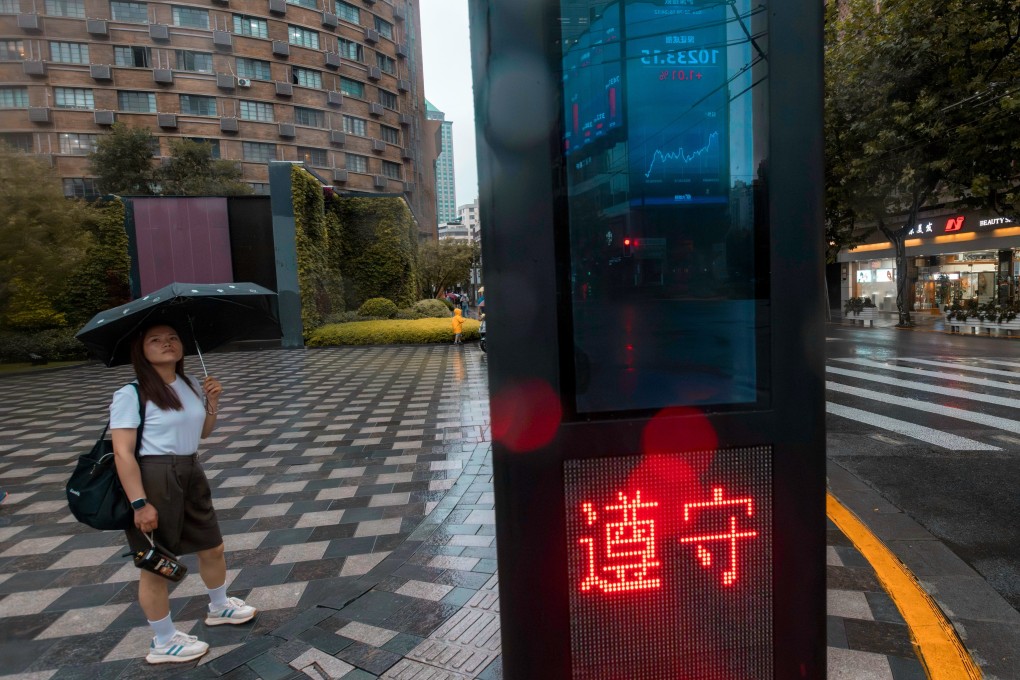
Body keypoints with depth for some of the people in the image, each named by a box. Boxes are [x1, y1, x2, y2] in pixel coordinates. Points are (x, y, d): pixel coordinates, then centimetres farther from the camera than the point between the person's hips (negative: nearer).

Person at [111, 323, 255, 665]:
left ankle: (219, 607, 46)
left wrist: (212, 402, 0)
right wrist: (139, 503, -21)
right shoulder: (130, 394, -14)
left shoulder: (191, 386, 8)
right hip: (152, 479, -7)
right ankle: (163, 643, 28)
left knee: (212, 547, 19)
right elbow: (123, 452, -17)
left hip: (191, 475, 7)